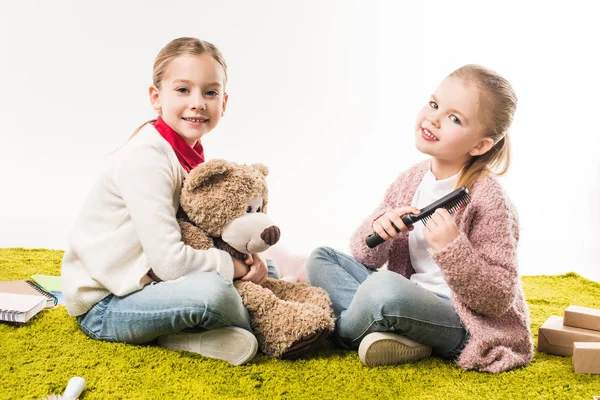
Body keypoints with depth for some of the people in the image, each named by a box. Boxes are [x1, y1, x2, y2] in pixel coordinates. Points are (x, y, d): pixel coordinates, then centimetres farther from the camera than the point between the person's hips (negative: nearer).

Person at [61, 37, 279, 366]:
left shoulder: (190, 154, 4)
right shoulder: (146, 158, -23)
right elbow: (169, 261, -29)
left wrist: (248, 257, -11)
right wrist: (233, 265, -16)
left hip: (146, 284, 9)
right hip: (104, 304, -9)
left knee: (266, 271, 10)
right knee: (210, 290, -36)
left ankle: (175, 334, -6)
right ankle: (261, 329, -4)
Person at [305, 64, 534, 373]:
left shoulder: (487, 199, -17)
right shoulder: (411, 180, 3)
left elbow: (500, 299, -17)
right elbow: (365, 257, 7)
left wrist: (451, 249, -31)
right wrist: (378, 228, -16)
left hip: (465, 323, -7)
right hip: (409, 300, 7)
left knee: (383, 286, -35)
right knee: (320, 259, 2)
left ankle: (340, 331, -1)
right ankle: (394, 333, -15)